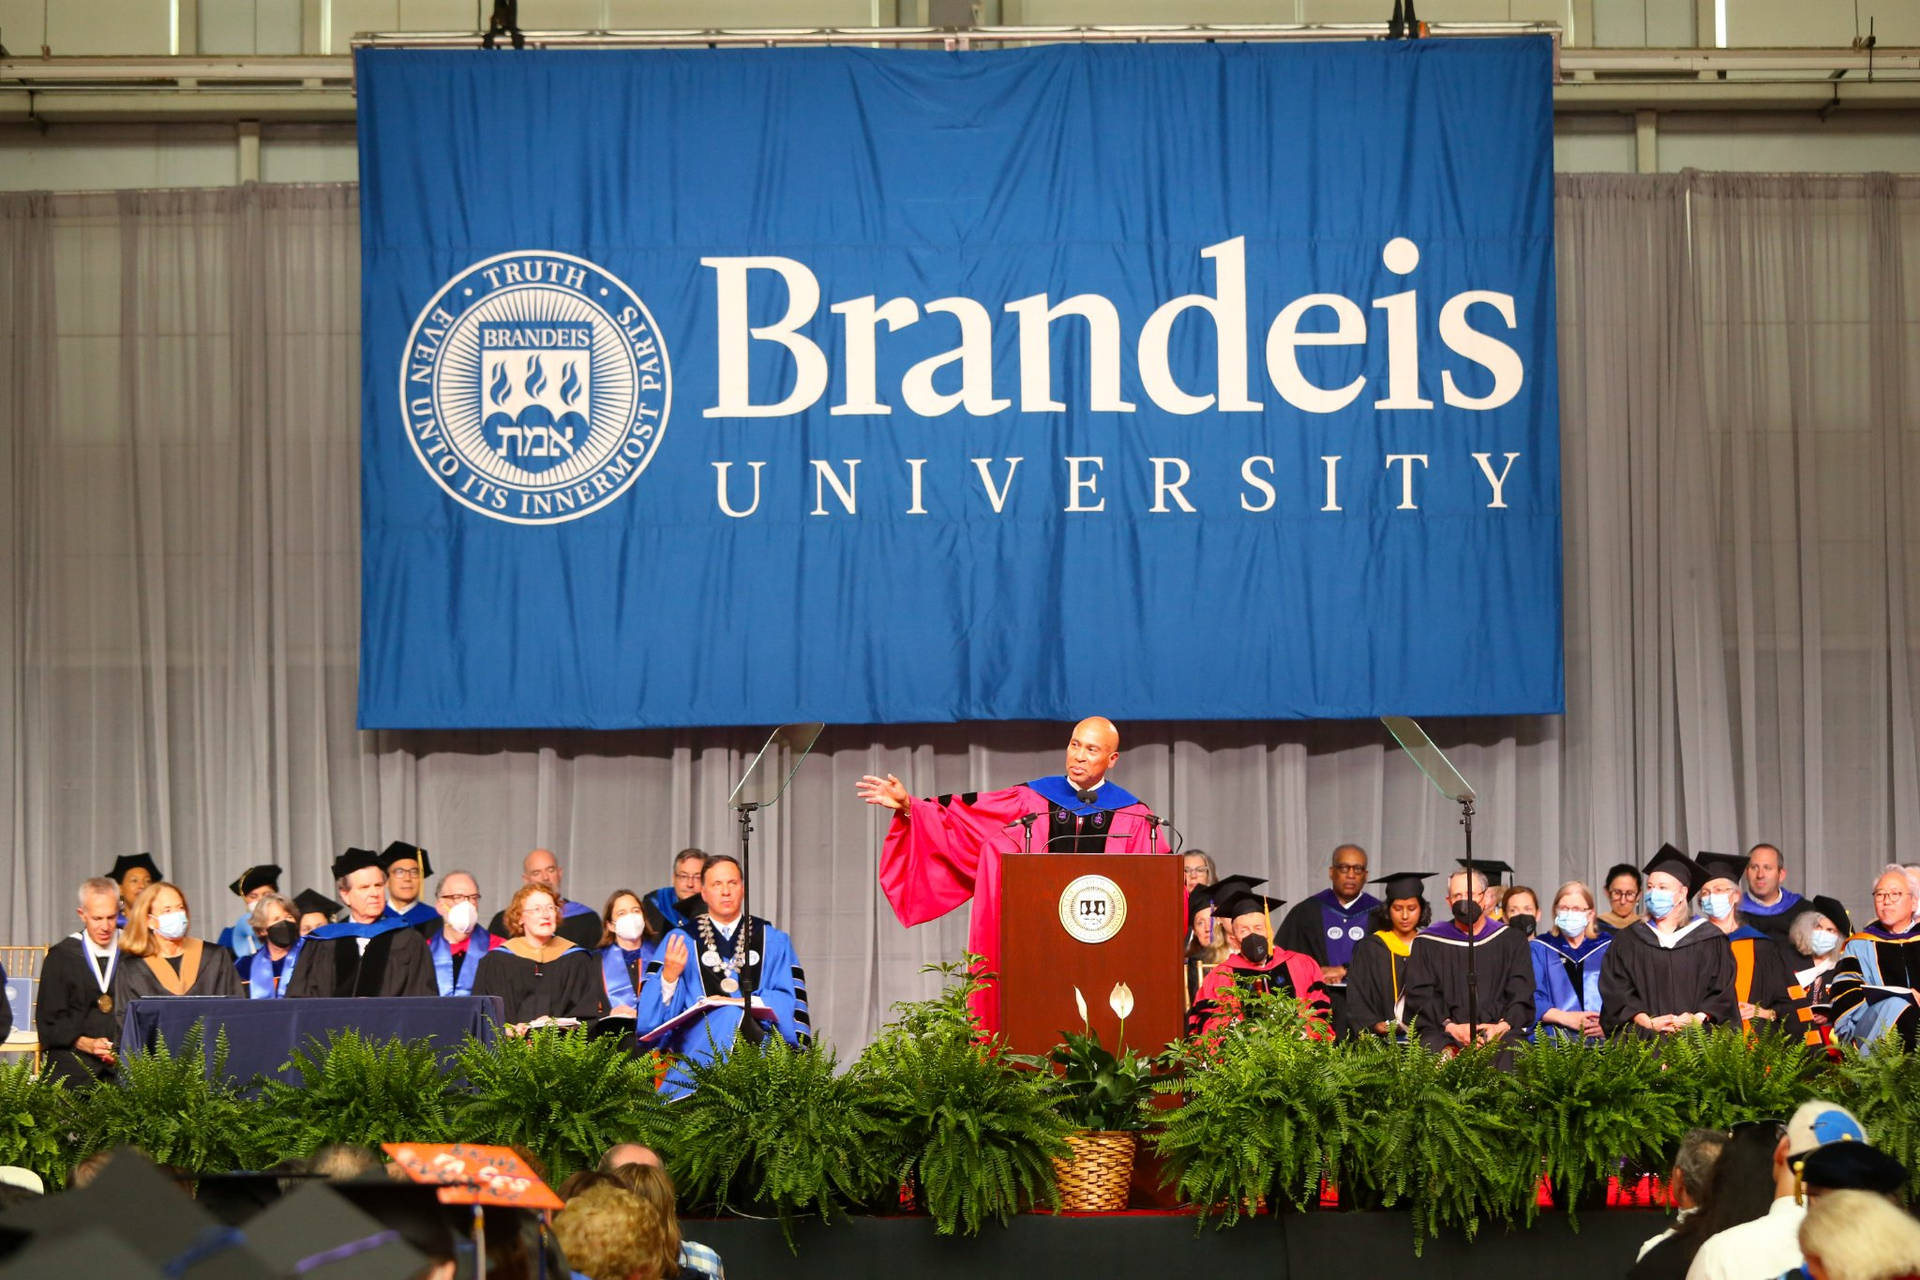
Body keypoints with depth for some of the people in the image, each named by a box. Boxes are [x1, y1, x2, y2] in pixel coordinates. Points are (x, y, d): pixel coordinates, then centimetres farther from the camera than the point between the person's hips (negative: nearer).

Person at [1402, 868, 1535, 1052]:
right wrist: (1451, 1027, -13)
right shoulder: (1427, 944, 14)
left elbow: (1522, 995, 8)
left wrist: (1502, 1026, -11)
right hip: (1444, 1034, -1)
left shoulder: (1511, 942, 16)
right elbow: (1421, 996, 4)